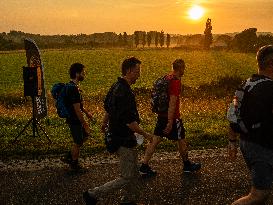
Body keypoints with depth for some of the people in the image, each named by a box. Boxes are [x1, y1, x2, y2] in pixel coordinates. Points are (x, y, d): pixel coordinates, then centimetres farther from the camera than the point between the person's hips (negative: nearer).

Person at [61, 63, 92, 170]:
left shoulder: (70, 86, 5)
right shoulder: (74, 89, -27)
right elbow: (77, 110, -26)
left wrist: (86, 112, 23)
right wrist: (85, 124, -19)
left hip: (74, 119, 10)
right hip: (75, 120, -10)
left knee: (85, 135, 23)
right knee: (78, 143, 7)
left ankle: (68, 157, 30)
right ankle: (74, 164, 27)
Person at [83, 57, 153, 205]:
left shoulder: (116, 86, 7)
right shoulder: (125, 93, -25)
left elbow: (107, 107, 23)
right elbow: (130, 122, -27)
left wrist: (105, 122, 39)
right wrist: (145, 134, -15)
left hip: (117, 135, 10)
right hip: (124, 140, -10)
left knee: (133, 173, 20)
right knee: (128, 178, -1)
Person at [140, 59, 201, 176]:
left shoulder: (166, 78, 9)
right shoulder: (176, 81, -19)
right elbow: (172, 102, -24)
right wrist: (170, 122, -25)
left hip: (162, 115, 8)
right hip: (172, 117, -8)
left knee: (156, 139, 7)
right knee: (181, 140, 10)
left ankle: (144, 166, 6)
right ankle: (187, 165, 28)